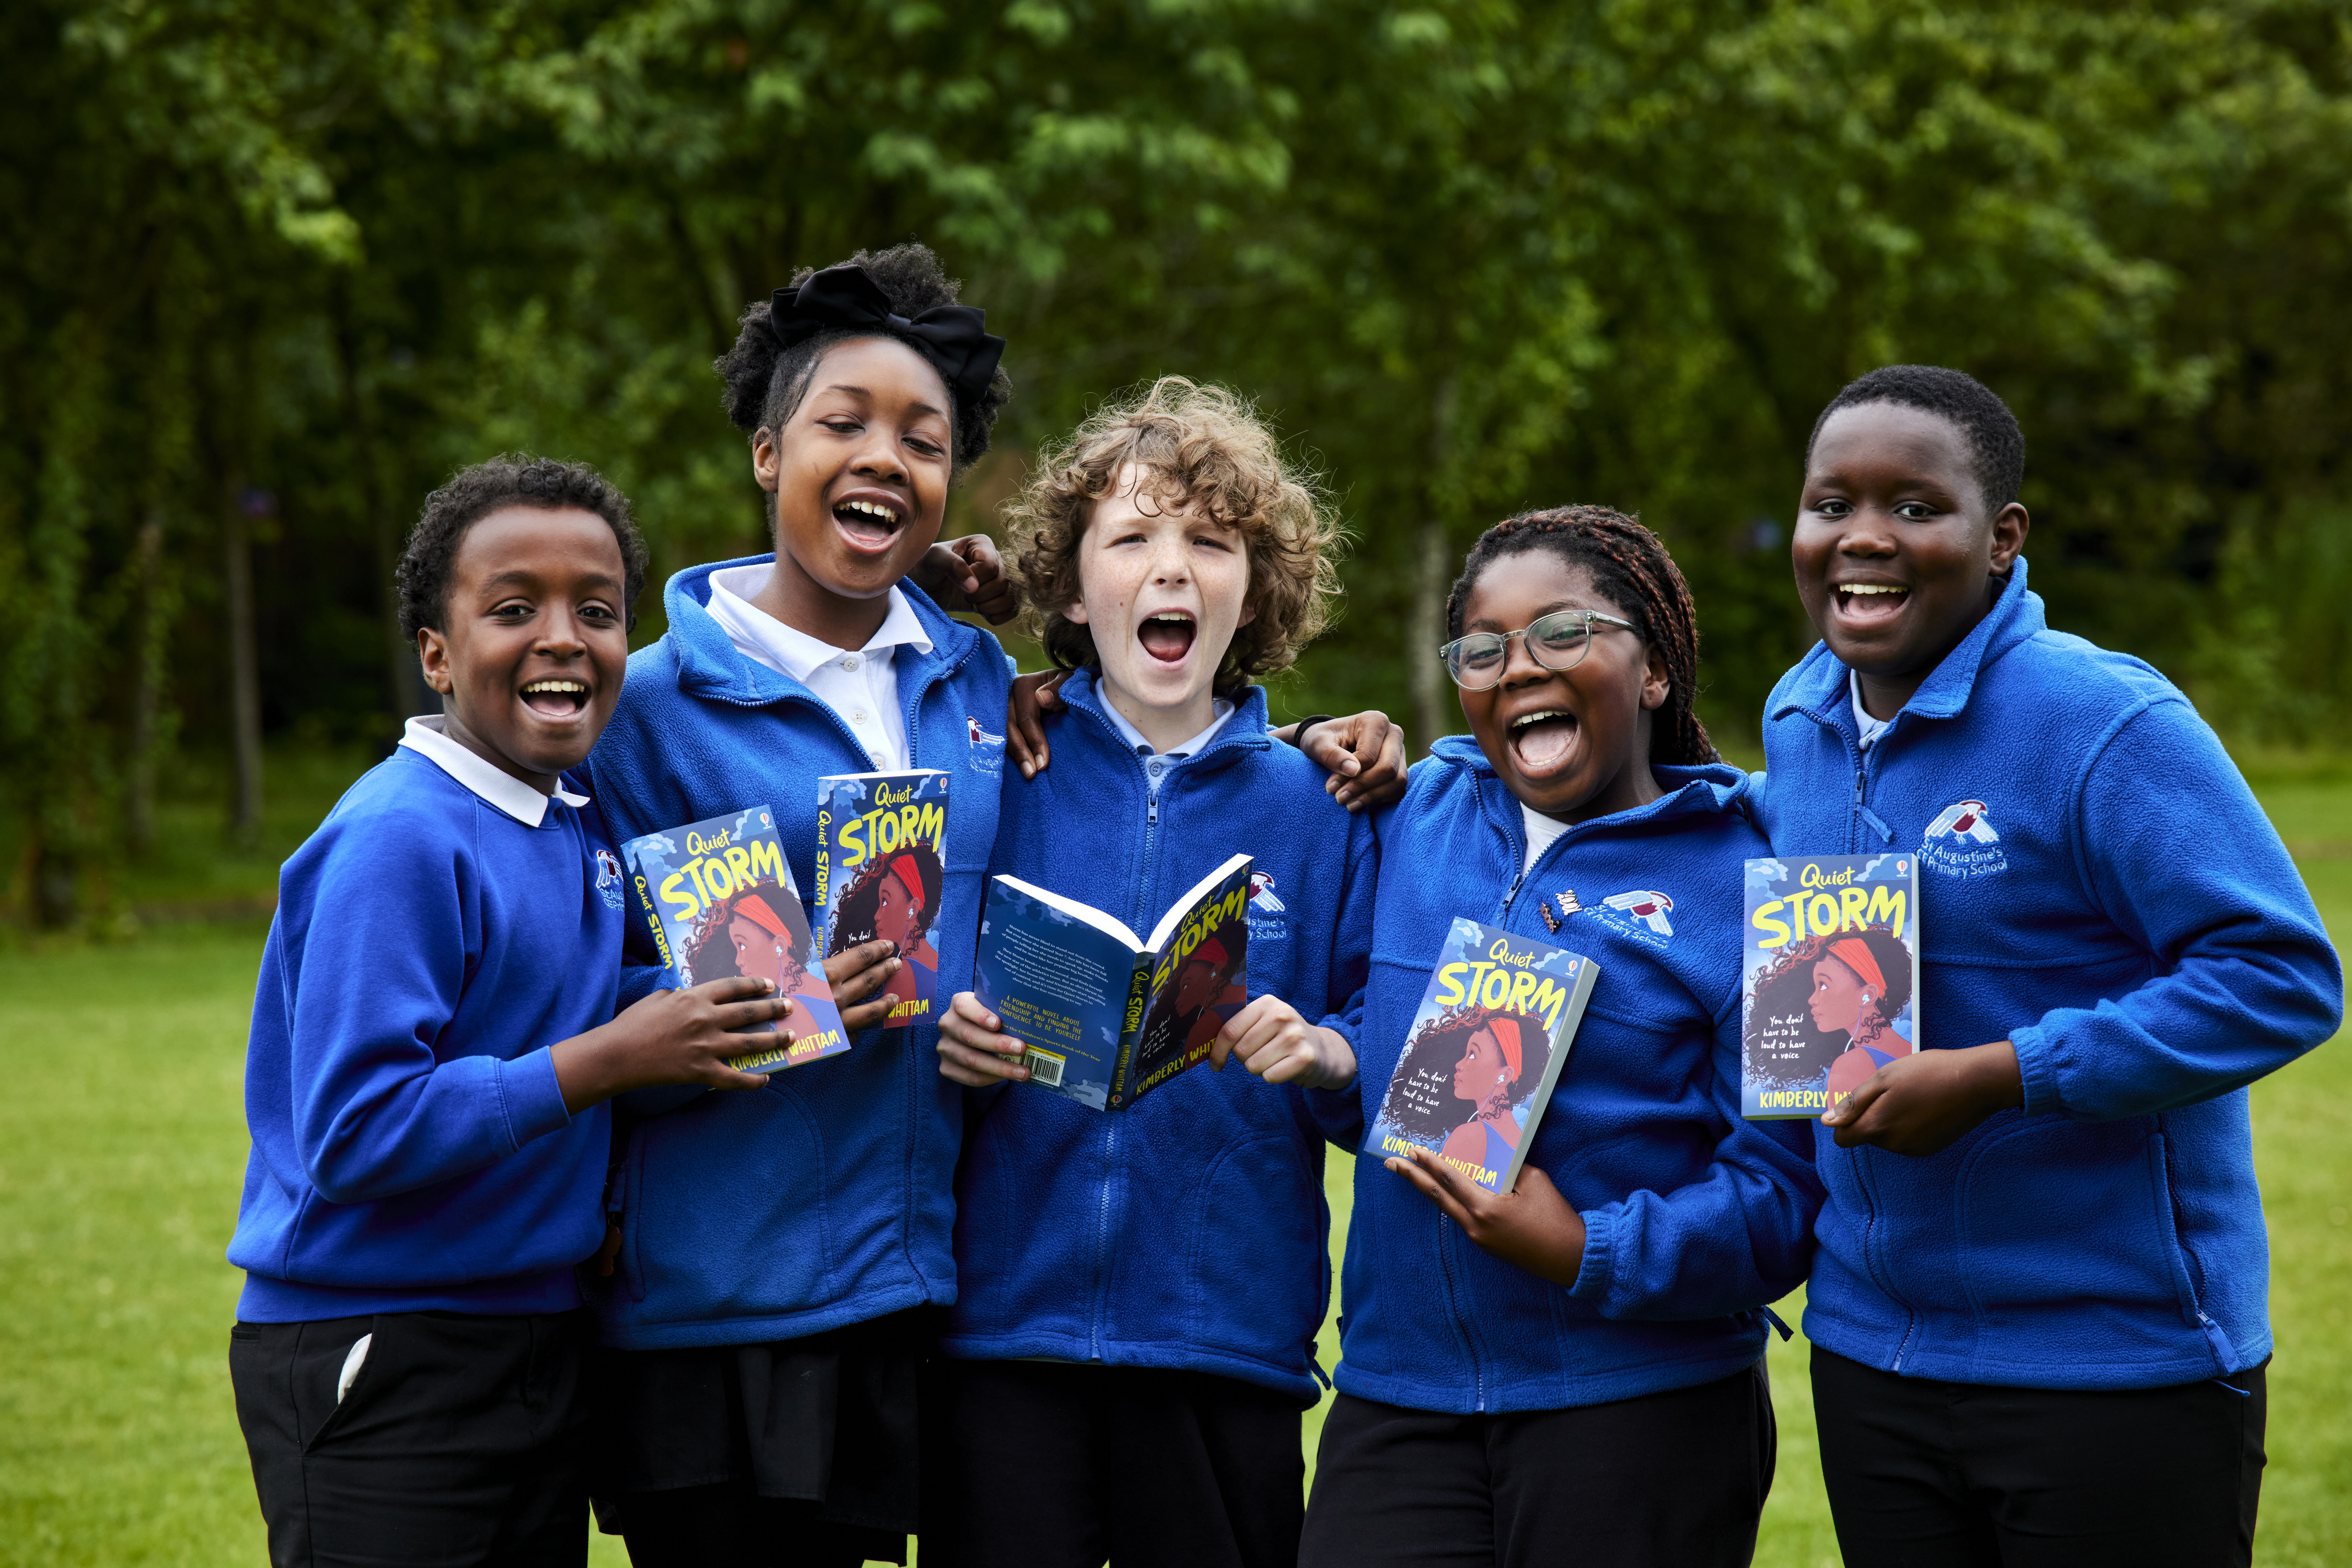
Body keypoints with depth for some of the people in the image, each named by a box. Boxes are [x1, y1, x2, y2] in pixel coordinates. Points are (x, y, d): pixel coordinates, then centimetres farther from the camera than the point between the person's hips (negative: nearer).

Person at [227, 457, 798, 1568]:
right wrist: (612, 1060, -21)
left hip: (539, 1340, 8)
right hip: (376, 1361, -8)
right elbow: (354, 1133, -23)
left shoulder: (582, 828, 7)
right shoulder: (398, 841, -17)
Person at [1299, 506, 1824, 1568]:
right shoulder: (1411, 814, 10)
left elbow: (1787, 1188, -9)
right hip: (1397, 1392, 3)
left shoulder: (1748, 879, -4)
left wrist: (1592, 1254, -21)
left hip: (1640, 1402, -3)